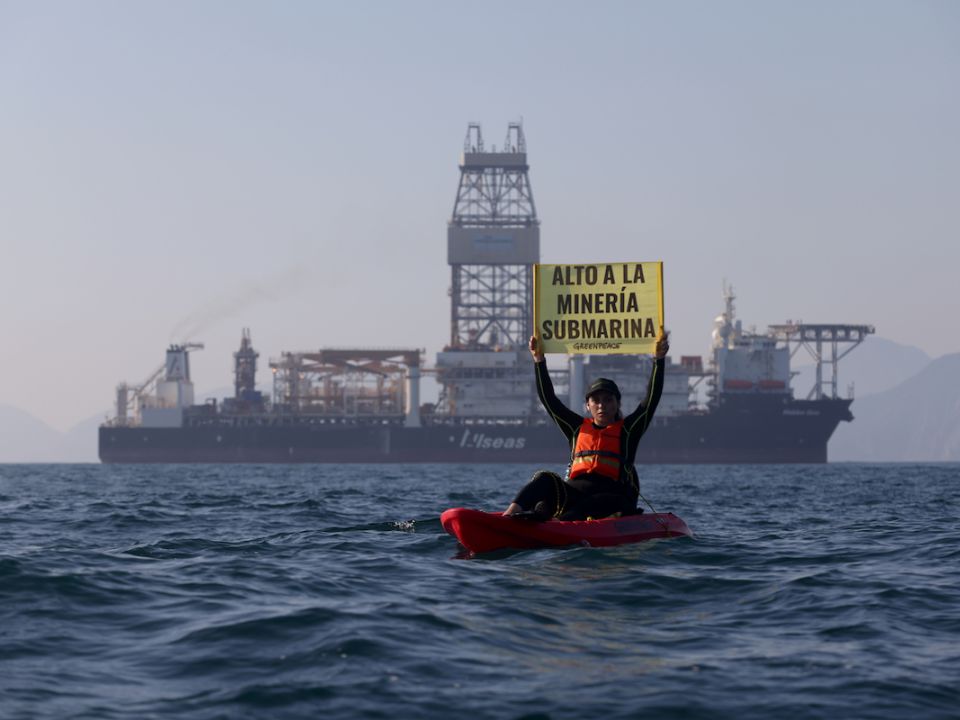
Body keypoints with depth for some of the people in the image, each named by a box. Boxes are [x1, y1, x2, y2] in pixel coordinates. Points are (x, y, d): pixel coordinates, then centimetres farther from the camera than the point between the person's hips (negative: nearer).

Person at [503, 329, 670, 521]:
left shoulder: (627, 429, 15)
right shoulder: (578, 427, 24)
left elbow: (651, 399, 7)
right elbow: (549, 399, 22)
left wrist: (659, 360, -1)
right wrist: (539, 361, 16)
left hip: (612, 494, -3)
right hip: (576, 490, 3)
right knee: (545, 480, -23)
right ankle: (511, 513, -50)